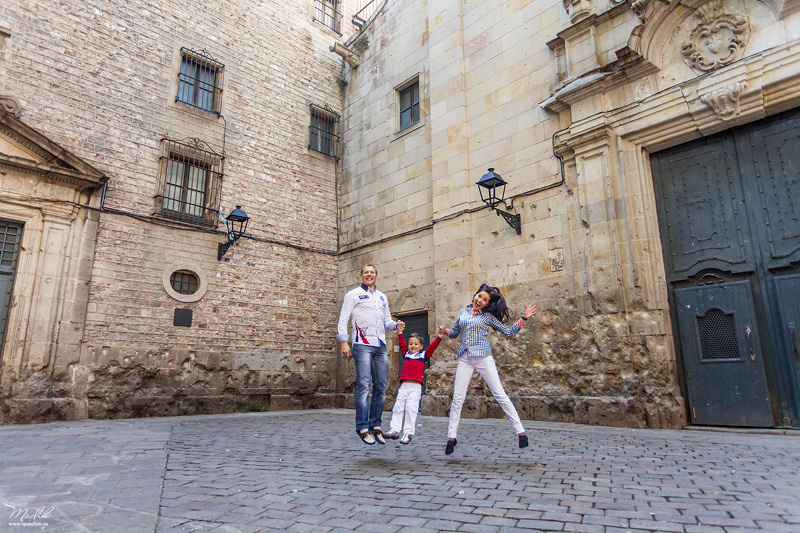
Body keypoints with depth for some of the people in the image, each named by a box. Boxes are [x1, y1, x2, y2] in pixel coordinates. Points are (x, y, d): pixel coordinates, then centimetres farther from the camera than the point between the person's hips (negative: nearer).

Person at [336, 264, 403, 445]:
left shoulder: (382, 297, 22)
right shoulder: (353, 294, 7)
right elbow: (343, 319, 1)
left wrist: (395, 325, 3)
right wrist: (343, 342, -9)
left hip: (380, 346, 5)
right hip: (362, 345, -5)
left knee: (381, 386, 4)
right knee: (364, 386, -10)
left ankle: (375, 425, 14)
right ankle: (363, 428, -4)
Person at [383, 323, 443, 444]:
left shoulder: (423, 355, 10)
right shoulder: (406, 354, 18)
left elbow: (432, 346, 3)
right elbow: (402, 344, 18)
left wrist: (440, 336, -5)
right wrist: (400, 333, 10)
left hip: (416, 387, -4)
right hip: (404, 386, 4)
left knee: (411, 409, -9)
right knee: (398, 407, 3)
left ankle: (408, 433, -3)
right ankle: (394, 430, 10)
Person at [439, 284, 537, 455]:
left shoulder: (488, 316, 5)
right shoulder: (463, 313, 13)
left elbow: (509, 332, 7)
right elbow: (455, 332, 23)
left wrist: (523, 318, -2)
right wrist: (445, 331, 3)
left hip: (484, 359, -2)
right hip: (465, 360, 2)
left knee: (500, 395, -3)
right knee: (457, 399, -1)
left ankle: (521, 432, 5)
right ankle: (451, 437, 9)